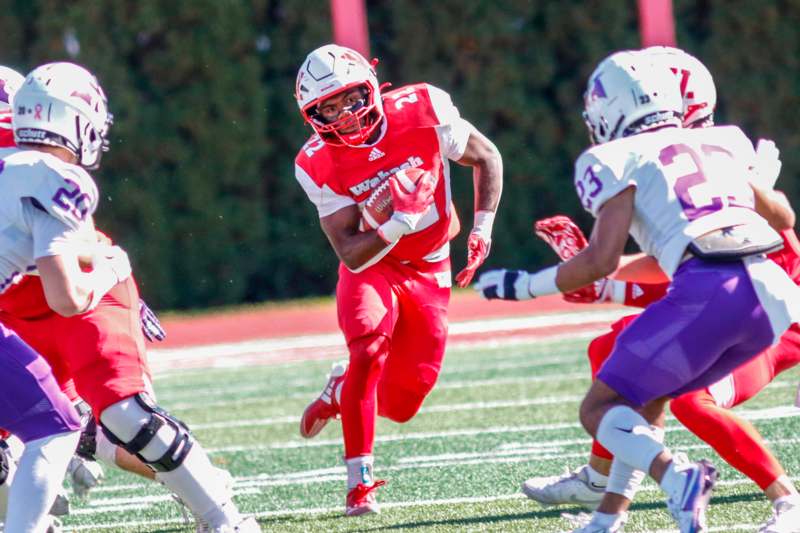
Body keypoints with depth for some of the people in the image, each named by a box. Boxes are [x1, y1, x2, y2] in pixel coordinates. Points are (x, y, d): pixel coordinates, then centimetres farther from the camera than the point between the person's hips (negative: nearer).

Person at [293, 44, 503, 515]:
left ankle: (342, 388, 35)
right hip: (370, 267, -2)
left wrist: (483, 228, -12)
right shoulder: (320, 165, -21)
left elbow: (486, 158, -3)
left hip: (428, 271, 2)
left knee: (401, 405, -1)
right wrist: (400, 222, -37)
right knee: (369, 346, -31)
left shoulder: (423, 113, -20)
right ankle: (360, 482, -19)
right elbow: (352, 255, -21)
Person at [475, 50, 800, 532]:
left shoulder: (619, 159, 8)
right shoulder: (725, 142, 26)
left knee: (599, 409, 4)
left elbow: (603, 260, 0)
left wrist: (523, 286, 12)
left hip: (708, 290, -7)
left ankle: (677, 478, -24)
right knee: (647, 396, 28)